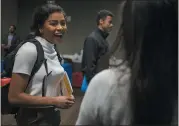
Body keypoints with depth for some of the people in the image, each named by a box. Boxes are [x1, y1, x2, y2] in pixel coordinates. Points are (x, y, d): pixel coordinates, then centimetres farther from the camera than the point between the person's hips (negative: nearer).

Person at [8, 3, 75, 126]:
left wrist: (62, 98, 1)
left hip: (53, 115, 8)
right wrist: (54, 101, -20)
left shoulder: (53, 50, 4)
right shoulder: (29, 50, -19)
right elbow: (14, 96, -20)